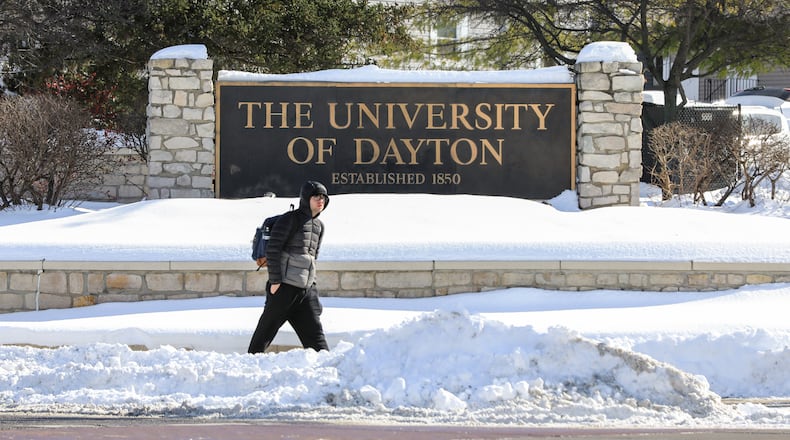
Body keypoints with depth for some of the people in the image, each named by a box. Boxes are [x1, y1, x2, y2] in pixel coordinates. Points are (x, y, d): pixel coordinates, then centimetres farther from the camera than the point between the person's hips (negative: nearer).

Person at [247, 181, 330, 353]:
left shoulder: (319, 226, 15)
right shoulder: (291, 219, -8)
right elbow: (272, 249, -13)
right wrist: (275, 281, -17)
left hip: (306, 289, 7)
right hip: (284, 287, -7)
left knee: (314, 332, 2)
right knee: (266, 329, 1)